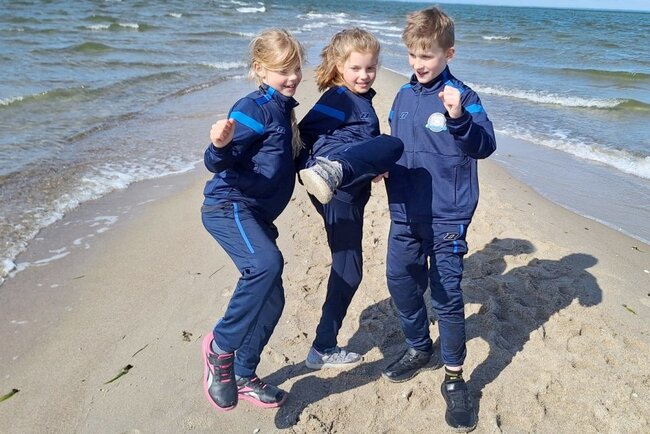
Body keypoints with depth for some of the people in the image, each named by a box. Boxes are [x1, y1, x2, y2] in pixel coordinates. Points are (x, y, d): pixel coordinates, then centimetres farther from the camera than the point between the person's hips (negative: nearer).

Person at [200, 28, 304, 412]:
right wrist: (220, 145, -38)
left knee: (272, 299, 9)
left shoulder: (284, 108, 16)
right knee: (267, 263, -35)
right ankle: (221, 344, -13)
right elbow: (217, 163, -16)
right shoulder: (255, 108, -11)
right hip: (229, 207, -9)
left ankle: (243, 377, 26)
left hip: (257, 215, 9)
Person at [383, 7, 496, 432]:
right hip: (406, 213, 6)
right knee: (400, 280, 14)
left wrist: (459, 118, -37)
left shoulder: (461, 96, -10)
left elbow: (485, 145, -22)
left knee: (447, 294, -1)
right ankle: (420, 349, 38)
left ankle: (454, 377, 17)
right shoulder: (404, 96, 7)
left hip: (447, 216, -6)